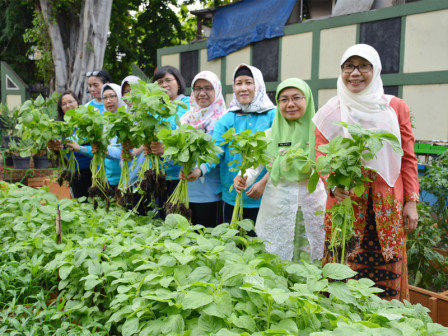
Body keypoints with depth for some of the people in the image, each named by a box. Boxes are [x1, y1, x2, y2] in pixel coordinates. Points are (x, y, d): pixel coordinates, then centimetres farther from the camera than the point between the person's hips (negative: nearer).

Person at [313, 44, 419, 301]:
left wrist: (411, 202, 3)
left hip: (387, 206, 1)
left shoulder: (396, 108, 6)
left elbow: (408, 159, 8)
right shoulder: (330, 113, 4)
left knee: (387, 275, 3)